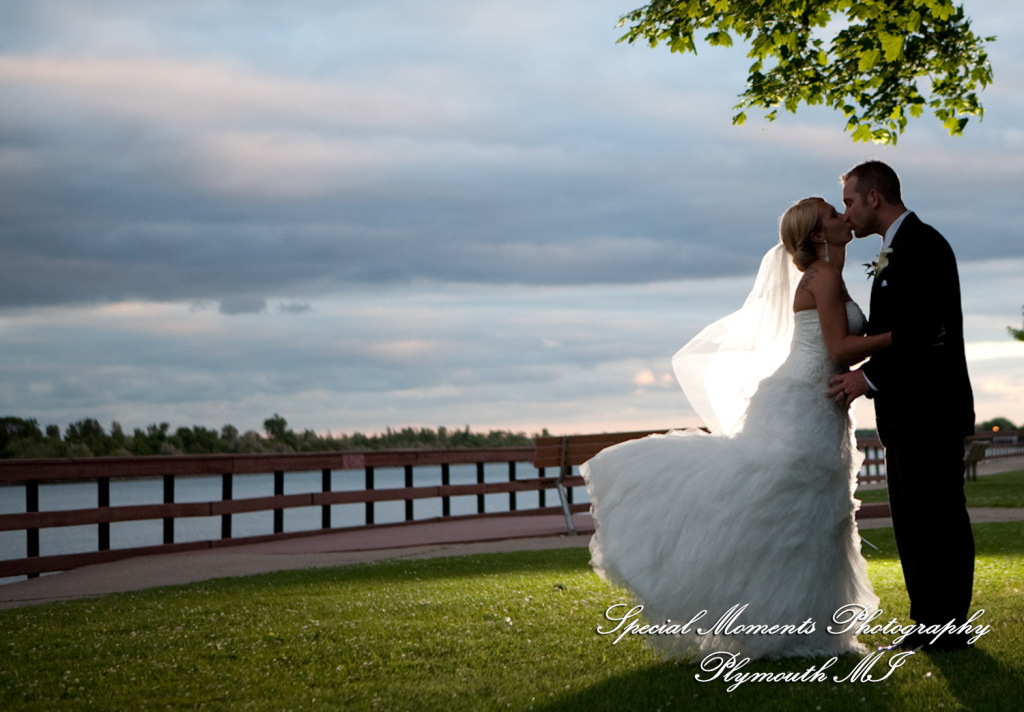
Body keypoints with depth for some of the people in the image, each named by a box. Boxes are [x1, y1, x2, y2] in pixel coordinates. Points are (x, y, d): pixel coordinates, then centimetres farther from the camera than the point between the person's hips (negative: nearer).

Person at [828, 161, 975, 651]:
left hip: (930, 411, -11)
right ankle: (930, 624, 17)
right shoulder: (897, 251, 19)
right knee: (914, 520, 12)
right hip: (907, 413, 11)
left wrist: (869, 377, -21)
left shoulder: (921, 244, -13)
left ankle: (948, 625, -2)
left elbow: (922, 329, -22)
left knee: (936, 519, -6)